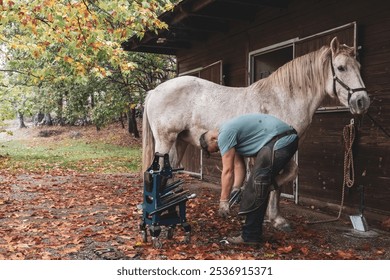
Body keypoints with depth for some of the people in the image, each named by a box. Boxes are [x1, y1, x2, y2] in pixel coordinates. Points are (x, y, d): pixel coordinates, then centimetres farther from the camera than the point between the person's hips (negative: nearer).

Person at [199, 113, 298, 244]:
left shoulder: (224, 135, -9)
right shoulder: (231, 133, 21)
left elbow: (227, 171, -10)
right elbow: (239, 165, 18)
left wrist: (224, 200, -4)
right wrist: (235, 189, 8)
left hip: (279, 141, -11)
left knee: (257, 188, -7)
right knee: (258, 185, 14)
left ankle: (250, 236, 0)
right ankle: (252, 232, 21)